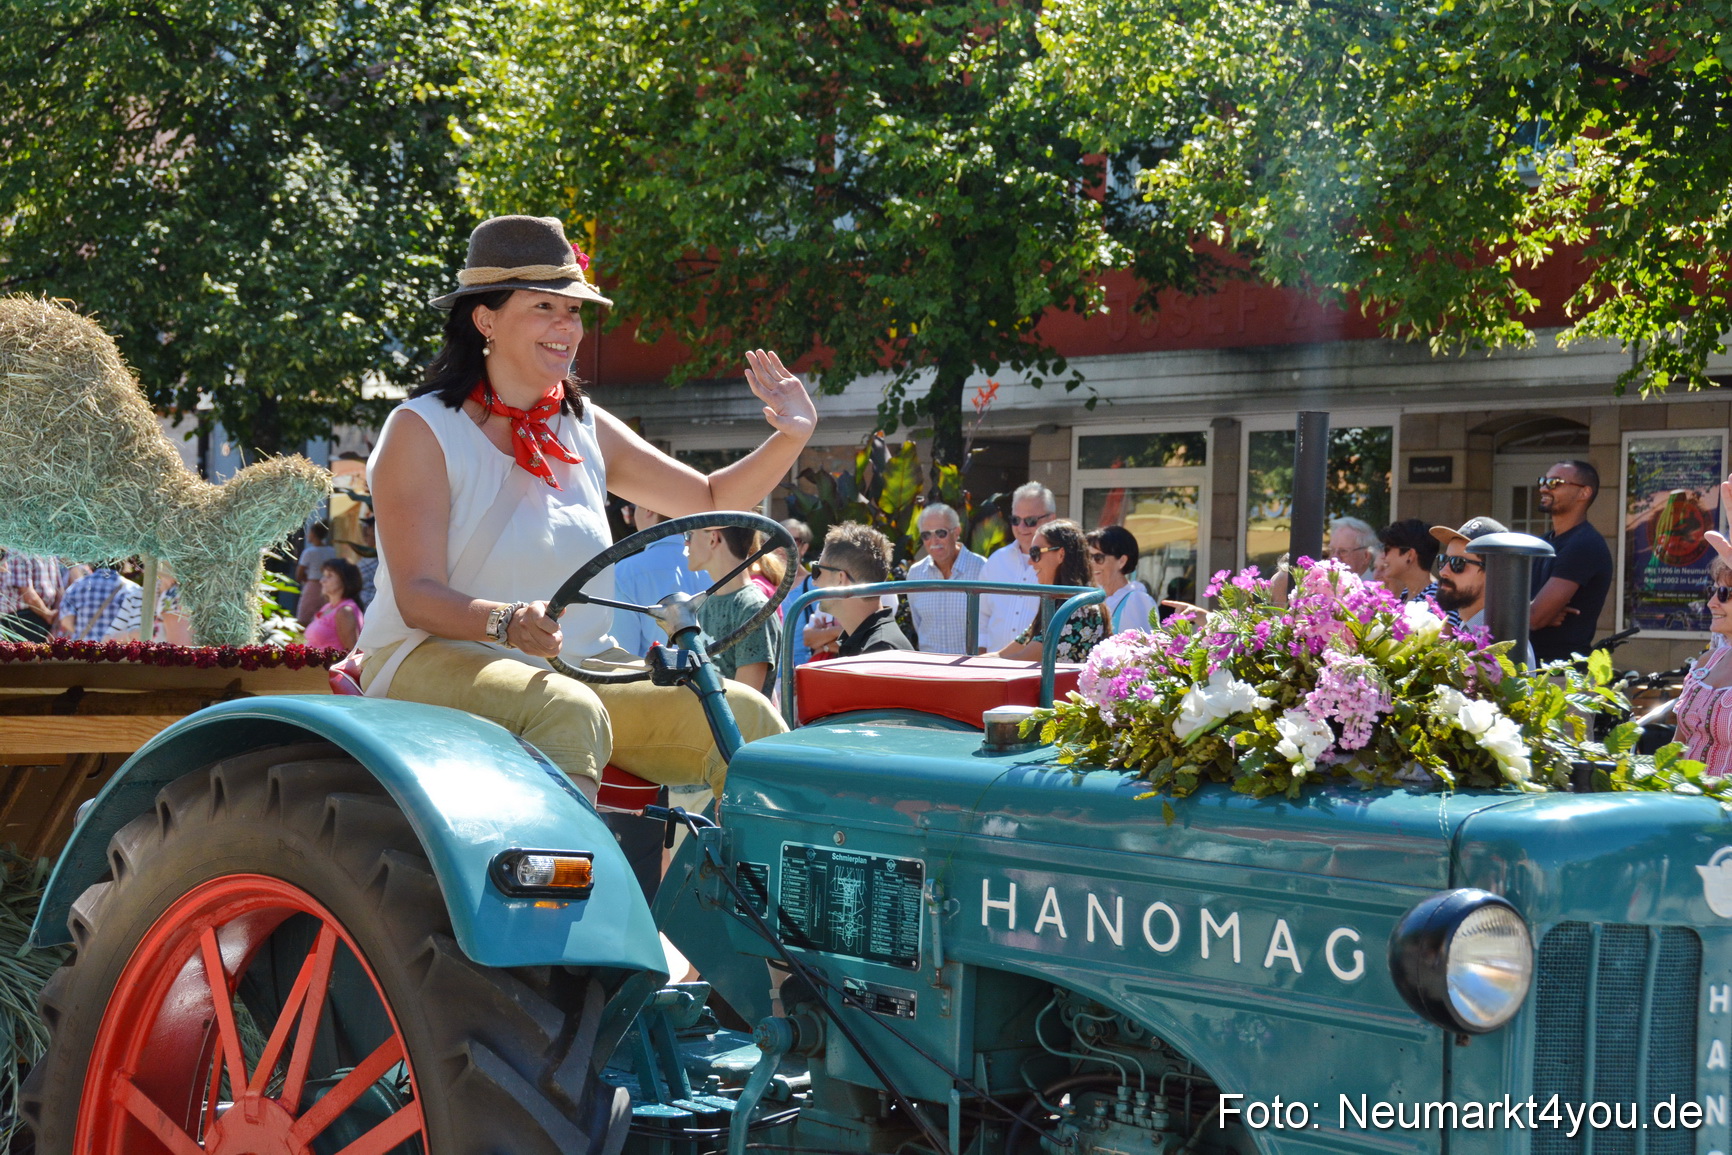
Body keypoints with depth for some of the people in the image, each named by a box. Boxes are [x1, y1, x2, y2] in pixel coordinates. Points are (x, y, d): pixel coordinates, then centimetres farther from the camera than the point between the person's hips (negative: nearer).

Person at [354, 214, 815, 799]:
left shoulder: (586, 428, 14)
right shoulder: (422, 431, -4)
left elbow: (711, 501, 19)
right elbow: (417, 596, -14)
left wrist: (789, 441, 0)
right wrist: (507, 621, -34)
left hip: (576, 666, 6)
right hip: (435, 660, -6)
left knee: (744, 716, -17)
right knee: (566, 712, -38)